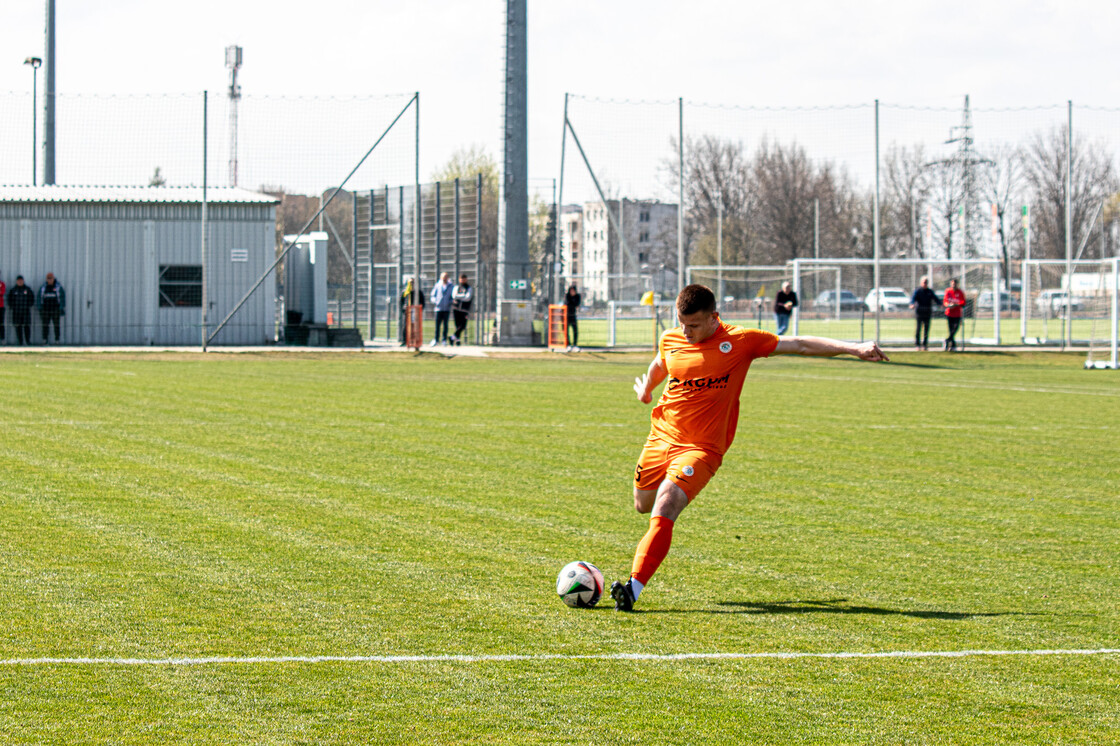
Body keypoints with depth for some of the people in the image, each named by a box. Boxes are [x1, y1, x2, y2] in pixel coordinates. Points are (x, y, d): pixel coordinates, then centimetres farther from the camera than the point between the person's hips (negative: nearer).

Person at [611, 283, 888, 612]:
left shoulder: (739, 341, -11)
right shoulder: (670, 340, 1)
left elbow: (799, 345, -11)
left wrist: (855, 348, -18)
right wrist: (646, 389, 45)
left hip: (701, 447, -5)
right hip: (661, 436, 5)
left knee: (664, 509, -22)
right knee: (643, 505, 20)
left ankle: (634, 587, -24)